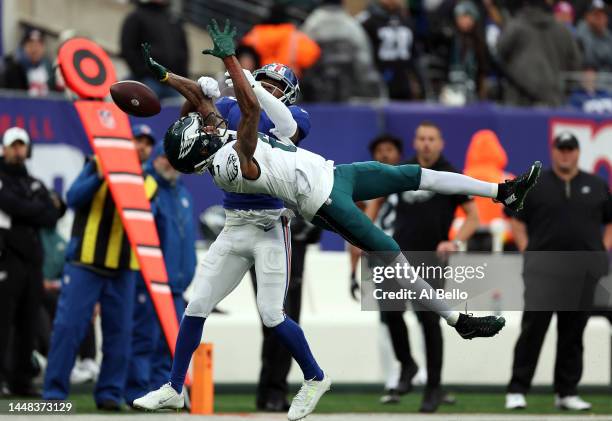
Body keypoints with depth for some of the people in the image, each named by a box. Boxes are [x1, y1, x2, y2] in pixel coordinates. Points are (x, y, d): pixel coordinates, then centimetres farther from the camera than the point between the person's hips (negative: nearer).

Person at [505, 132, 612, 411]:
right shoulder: (534, 185, 5)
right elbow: (517, 220, 7)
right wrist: (527, 252, -3)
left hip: (583, 270, 3)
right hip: (544, 269, -3)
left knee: (573, 333, 7)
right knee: (533, 328, -9)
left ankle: (567, 392, 14)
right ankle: (517, 391, -6)